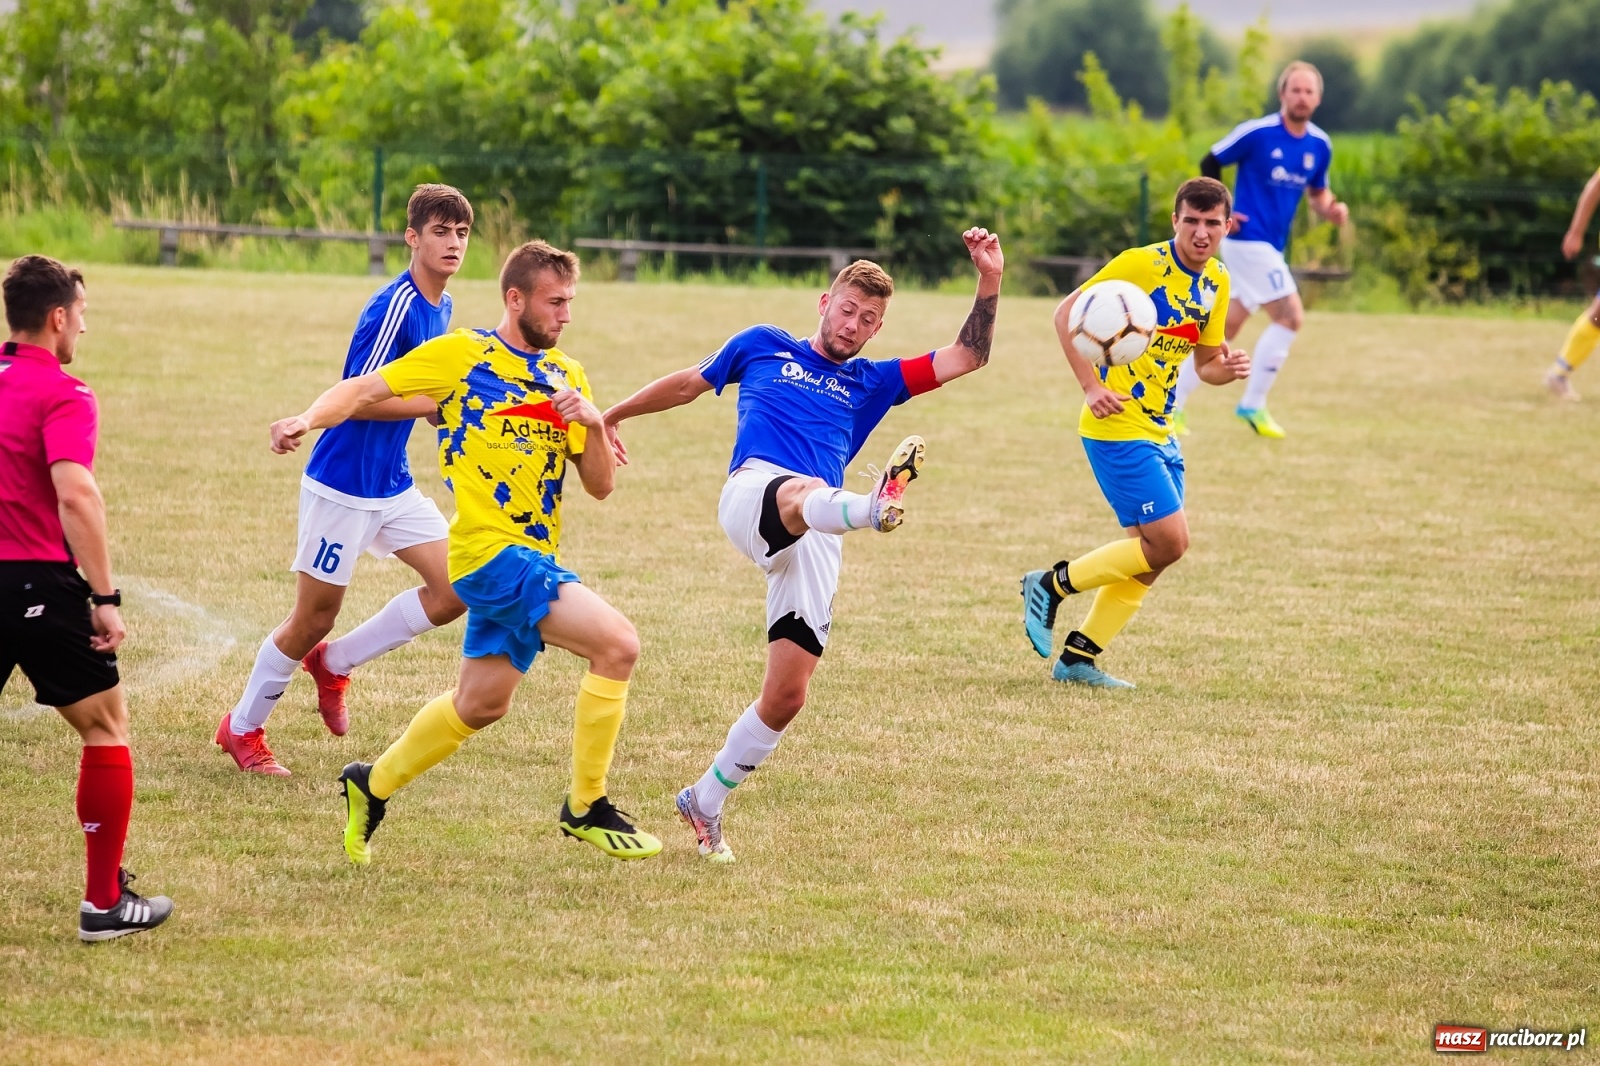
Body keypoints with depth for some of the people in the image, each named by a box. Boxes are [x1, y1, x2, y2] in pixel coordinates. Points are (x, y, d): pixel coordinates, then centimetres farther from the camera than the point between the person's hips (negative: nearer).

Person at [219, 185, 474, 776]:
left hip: (393, 486, 8)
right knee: (314, 619, 1)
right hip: (343, 486, -8)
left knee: (457, 589, -2)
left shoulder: (440, 307, 7)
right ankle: (242, 728, 21)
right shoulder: (394, 306, -21)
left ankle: (335, 663, 15)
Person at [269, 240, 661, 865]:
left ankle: (373, 785, 37)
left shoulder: (567, 375, 13)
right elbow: (362, 390, -2)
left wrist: (593, 423, -8)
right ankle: (585, 808, -11)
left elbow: (600, 484, 10)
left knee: (482, 702, 16)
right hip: (491, 552, -8)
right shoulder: (460, 356, -3)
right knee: (617, 644, -20)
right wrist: (308, 420, -21)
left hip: (531, 557, 8)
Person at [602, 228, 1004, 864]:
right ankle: (873, 506, -80)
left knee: (786, 697, -4)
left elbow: (966, 358, 18)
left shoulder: (871, 383, 26)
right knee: (805, 494, -43)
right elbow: (689, 384, 35)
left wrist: (990, 280, 7)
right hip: (753, 494, -4)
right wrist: (613, 416, 42)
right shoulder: (762, 347, 21)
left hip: (817, 541, 4)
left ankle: (705, 803, 15)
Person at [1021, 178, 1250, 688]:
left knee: (1151, 554, 8)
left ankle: (1078, 658, 17)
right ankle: (1052, 584, 1)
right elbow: (1066, 313, -11)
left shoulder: (1216, 283, 8)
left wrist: (1226, 369, -7)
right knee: (1170, 541, -13)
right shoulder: (1142, 264, -14)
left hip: (1158, 431, 8)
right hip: (1117, 426, -8)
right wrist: (1092, 386, -19)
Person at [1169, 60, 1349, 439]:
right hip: (1249, 238, -7)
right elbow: (1210, 164, -3)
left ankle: (1174, 404, 18)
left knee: (1225, 327, 10)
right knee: (1291, 316, -13)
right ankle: (1253, 406, -2)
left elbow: (1317, 192, 18)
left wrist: (1330, 209, -4)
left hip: (1271, 247, 7)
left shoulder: (1319, 146, 6)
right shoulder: (1257, 133, -12)